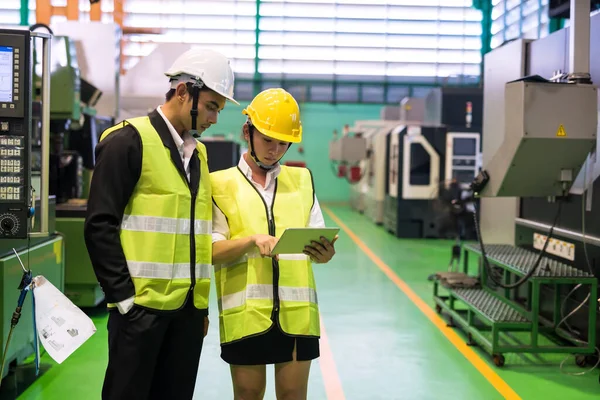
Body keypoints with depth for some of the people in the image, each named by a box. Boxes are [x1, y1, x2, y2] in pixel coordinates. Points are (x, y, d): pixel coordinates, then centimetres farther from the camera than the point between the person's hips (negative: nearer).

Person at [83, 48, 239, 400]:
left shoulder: (198, 152, 16)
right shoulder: (129, 141, -7)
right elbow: (100, 227, -12)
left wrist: (202, 304, 15)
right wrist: (124, 298, -14)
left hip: (189, 308, 7)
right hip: (141, 307, -7)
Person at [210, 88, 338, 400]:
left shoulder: (302, 180, 13)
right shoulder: (221, 184, 4)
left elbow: (316, 240, 8)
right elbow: (212, 251, -4)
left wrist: (323, 252, -15)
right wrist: (253, 240, -21)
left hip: (297, 312, 2)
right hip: (244, 313, -2)